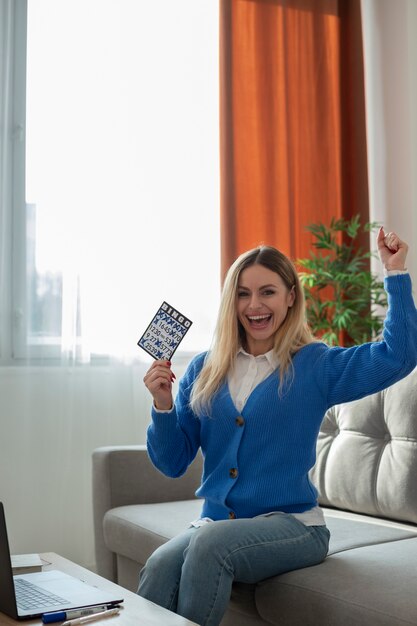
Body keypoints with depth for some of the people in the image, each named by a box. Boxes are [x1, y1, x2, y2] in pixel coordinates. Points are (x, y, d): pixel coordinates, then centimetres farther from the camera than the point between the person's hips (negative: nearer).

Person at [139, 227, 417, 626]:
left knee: (210, 543, -33)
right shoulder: (203, 370, 8)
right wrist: (162, 406, -9)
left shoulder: (316, 365, 0)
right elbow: (172, 463, 7)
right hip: (215, 522, 2)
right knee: (158, 567, -30)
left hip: (291, 524, -2)